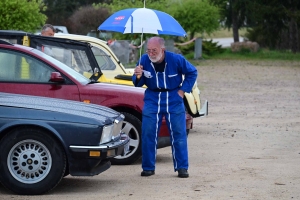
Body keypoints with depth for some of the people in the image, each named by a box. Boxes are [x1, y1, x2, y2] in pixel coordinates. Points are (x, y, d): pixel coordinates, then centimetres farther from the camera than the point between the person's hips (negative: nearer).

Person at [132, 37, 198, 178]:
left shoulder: (176, 59, -14)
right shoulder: (144, 60, -11)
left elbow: (192, 73, 3)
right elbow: (138, 83, -2)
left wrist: (183, 90, -3)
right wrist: (138, 77, -25)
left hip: (173, 99, -1)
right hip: (152, 99, 1)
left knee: (178, 133, -1)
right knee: (148, 133, -3)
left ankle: (182, 167, 7)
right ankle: (148, 167, 7)